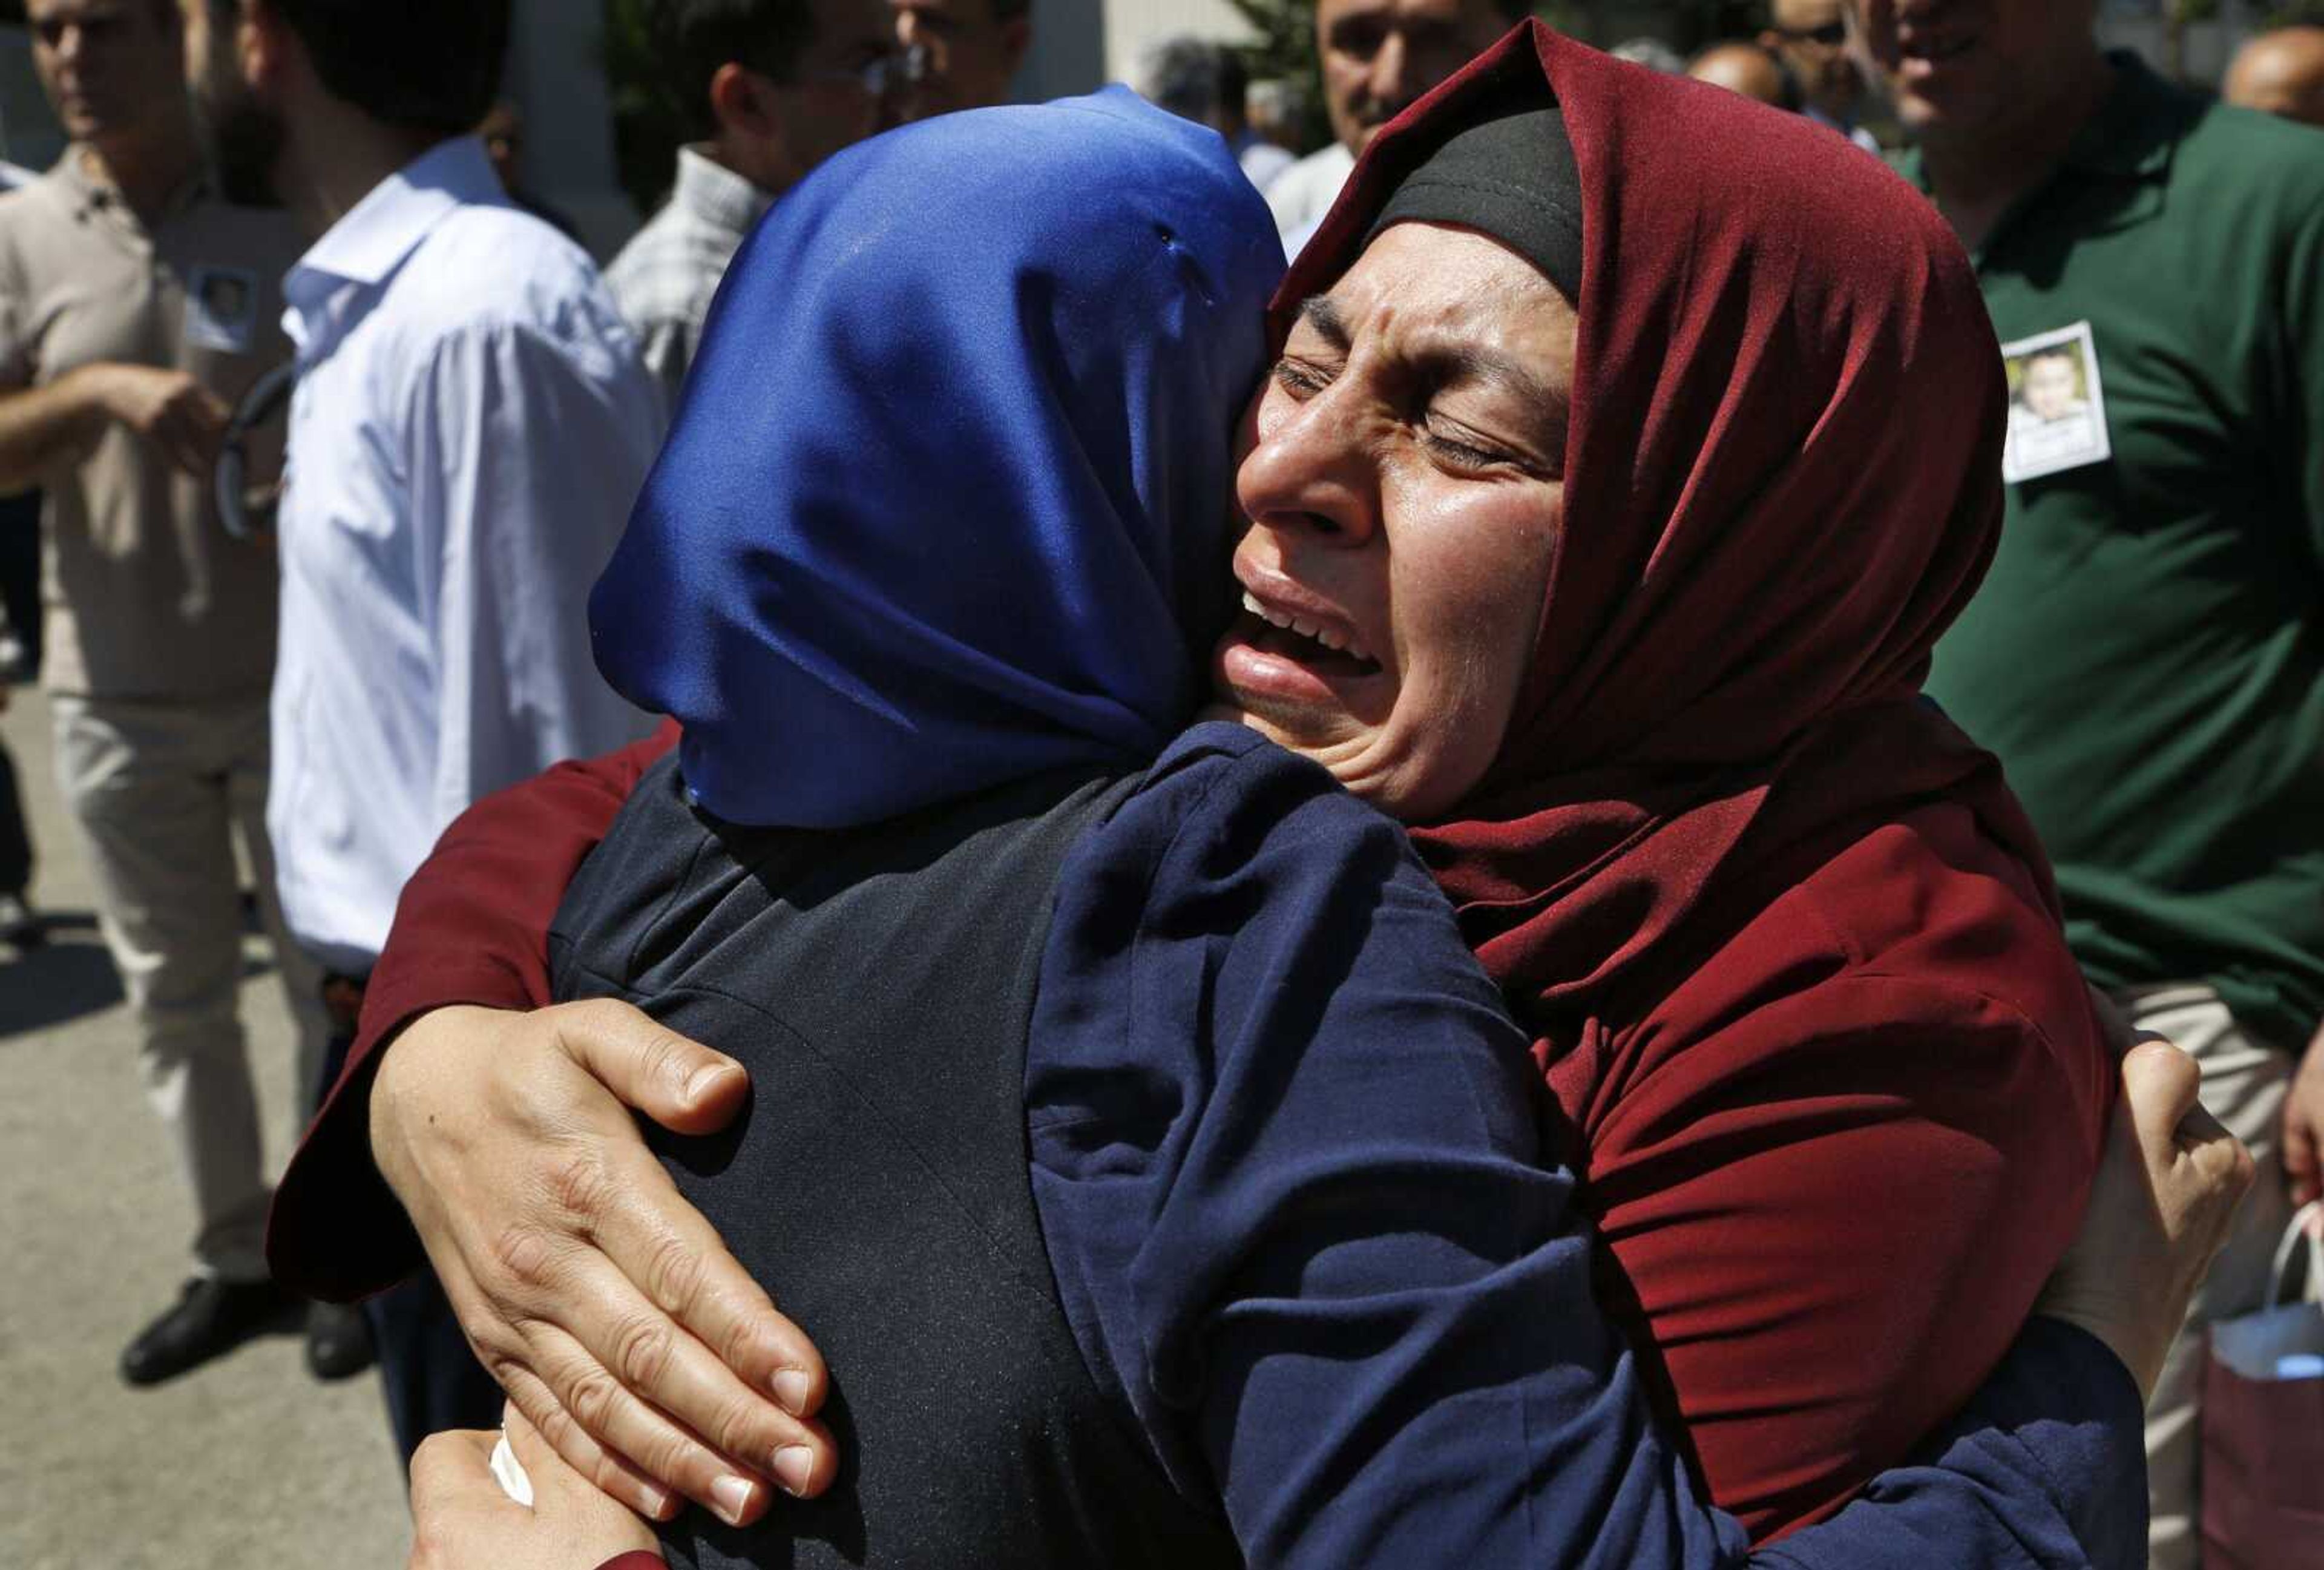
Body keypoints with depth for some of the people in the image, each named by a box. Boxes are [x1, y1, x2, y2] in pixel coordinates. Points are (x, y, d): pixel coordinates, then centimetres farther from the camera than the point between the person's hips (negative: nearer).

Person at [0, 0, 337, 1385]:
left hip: (295, 679, -2)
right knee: (176, 998, 12)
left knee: (333, 982, 7)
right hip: (116, 695, 2)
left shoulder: (285, 214, -2)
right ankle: (238, 1257, 27)